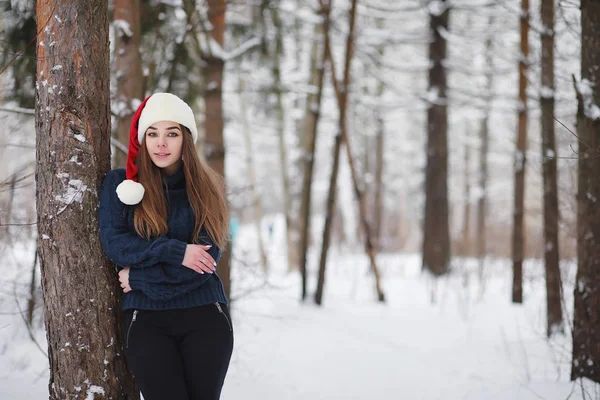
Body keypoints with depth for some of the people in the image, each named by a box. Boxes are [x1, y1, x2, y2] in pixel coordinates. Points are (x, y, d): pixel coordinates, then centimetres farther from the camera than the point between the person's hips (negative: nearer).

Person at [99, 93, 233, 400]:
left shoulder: (205, 188, 4)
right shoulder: (119, 183, 4)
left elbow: (207, 257, -6)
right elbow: (114, 243, -6)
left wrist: (138, 276, -10)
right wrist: (175, 251, -16)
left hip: (204, 315, 1)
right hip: (146, 318, -1)